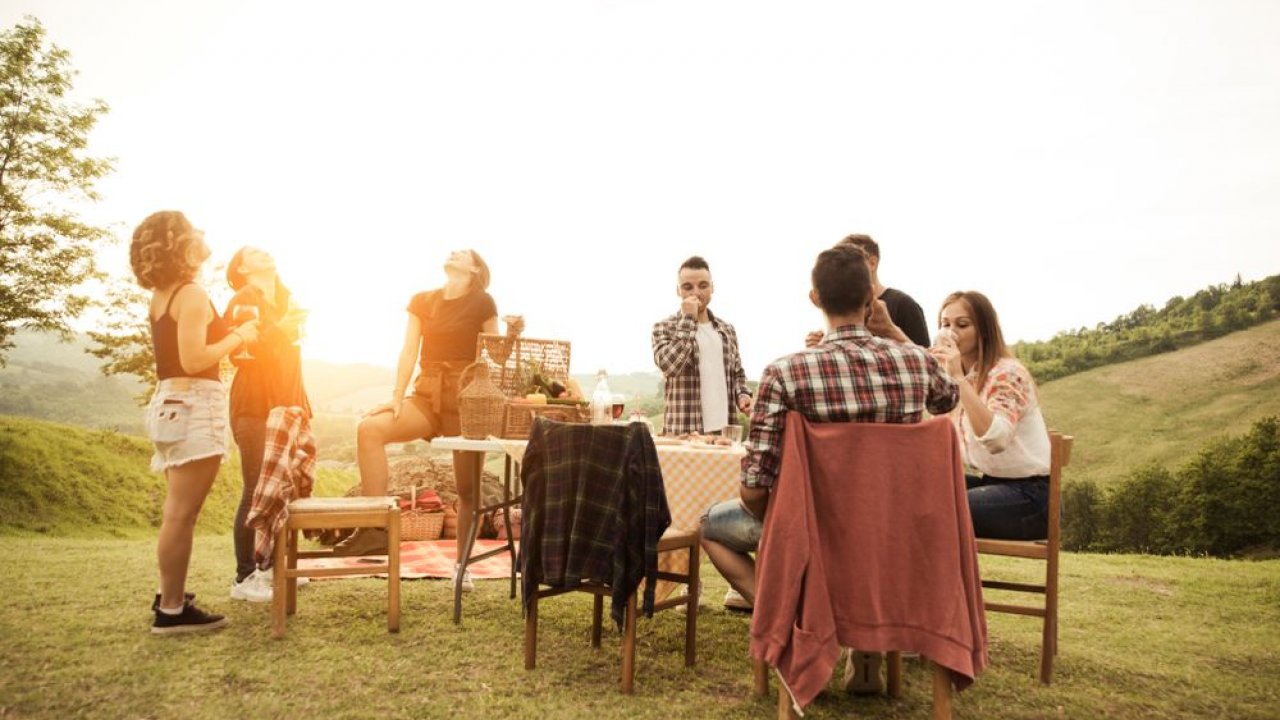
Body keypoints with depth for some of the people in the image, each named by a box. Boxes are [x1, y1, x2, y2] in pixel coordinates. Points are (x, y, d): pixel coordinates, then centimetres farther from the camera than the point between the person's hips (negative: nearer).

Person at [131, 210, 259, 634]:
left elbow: (182, 351, 12)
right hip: (193, 405, -10)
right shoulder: (192, 294, -13)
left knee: (178, 512, 18)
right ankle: (172, 610, -2)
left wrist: (228, 337, 16)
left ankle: (170, 597, 27)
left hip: (170, 403, 10)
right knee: (182, 514, -6)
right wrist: (238, 337, -9)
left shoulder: (160, 297, 14)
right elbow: (193, 361, -21)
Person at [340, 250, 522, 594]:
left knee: (468, 489, -1)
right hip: (427, 396, 3)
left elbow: (496, 357, 3)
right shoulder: (422, 301, 11)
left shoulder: (483, 303, 2)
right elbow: (409, 351, 4)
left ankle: (461, 564, 16)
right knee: (370, 428, -22)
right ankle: (375, 528, -22)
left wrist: (512, 334, -16)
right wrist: (397, 397, -6)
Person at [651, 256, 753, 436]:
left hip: (725, 430, 5)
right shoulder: (664, 327, 0)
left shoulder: (727, 330, 14)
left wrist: (743, 394, 2)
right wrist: (688, 319, -14)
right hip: (682, 433, -5)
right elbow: (669, 366, -18)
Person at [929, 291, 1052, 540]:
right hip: (991, 484, 8)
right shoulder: (962, 378, 11)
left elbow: (996, 440, -33)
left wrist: (959, 377, -33)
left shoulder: (1008, 373, -15)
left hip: (1029, 495, -8)